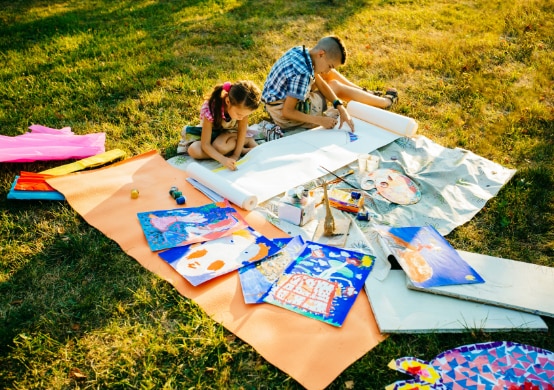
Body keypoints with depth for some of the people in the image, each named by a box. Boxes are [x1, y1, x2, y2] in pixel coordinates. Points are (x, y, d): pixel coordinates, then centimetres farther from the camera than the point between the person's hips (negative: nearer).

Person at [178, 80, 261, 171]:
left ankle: (248, 141, -10)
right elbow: (205, 145, -35)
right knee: (193, 150, -32)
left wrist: (236, 155, -27)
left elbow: (242, 131, -20)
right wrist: (223, 159, -49)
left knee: (219, 146, -37)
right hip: (212, 132, 1)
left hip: (230, 132, -1)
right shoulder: (210, 109, -37)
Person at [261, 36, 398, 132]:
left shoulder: (300, 51, -6)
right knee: (336, 86, 5)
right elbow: (287, 112, -29)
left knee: (330, 76, 13)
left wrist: (341, 108, -6)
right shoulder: (302, 73, -32)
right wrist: (320, 121, -23)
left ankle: (366, 94, 34)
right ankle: (386, 101, 22)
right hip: (283, 116, -8)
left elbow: (320, 82, 3)